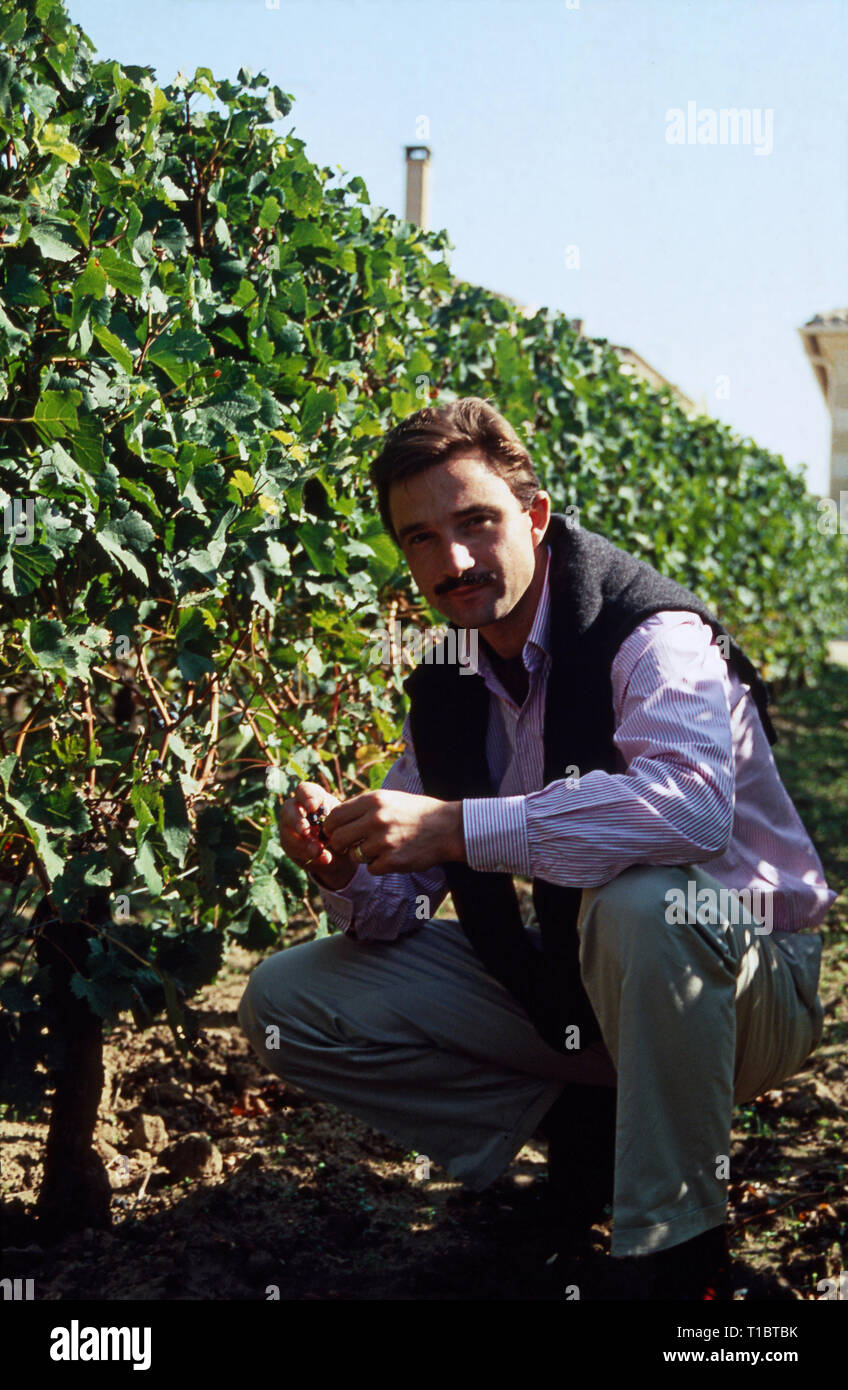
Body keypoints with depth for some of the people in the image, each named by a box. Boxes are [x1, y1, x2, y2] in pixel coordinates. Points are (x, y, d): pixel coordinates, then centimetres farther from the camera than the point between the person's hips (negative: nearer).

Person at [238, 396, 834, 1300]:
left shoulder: (652, 634, -20)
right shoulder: (447, 684, 1)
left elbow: (692, 803, -42)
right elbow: (399, 906, 2)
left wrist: (456, 826, -41)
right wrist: (346, 868, -23)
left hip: (743, 977, -6)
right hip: (567, 982, 6)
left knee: (643, 902, -43)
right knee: (284, 1002, -3)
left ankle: (675, 1257, -23)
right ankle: (578, 1124, 3)